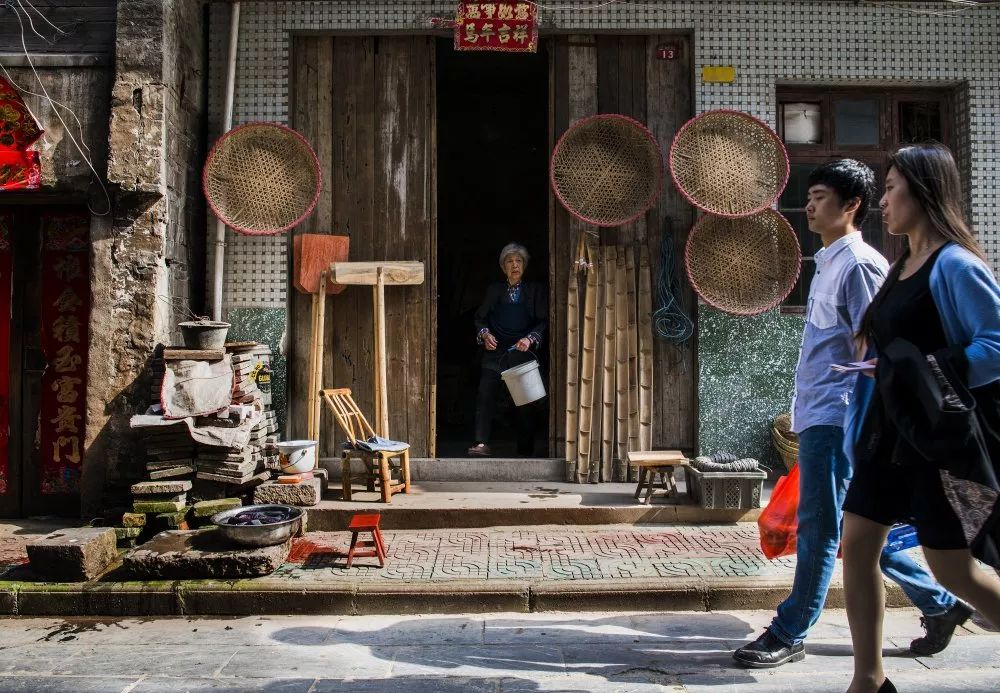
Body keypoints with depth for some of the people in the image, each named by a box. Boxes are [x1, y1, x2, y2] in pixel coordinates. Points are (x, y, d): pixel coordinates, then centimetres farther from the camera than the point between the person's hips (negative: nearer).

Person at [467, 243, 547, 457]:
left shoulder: (536, 290, 8)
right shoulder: (494, 290, 13)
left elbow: (543, 321, 1)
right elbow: (480, 318, 15)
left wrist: (530, 338, -16)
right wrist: (485, 334, -6)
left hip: (522, 352, -1)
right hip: (495, 351, 1)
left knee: (523, 403, 0)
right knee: (485, 394, -17)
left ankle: (525, 452, 11)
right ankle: (482, 444, -22)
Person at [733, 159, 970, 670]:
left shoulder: (859, 263, -10)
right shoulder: (828, 262, 17)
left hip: (836, 417, -10)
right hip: (817, 414, 10)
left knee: (818, 528, -2)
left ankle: (789, 636, 8)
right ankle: (939, 603, 28)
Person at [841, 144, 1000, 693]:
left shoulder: (954, 265, -14)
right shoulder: (901, 269, 13)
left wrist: (940, 371, -28)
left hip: (938, 436, -9)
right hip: (889, 429, 9)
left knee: (951, 566, 0)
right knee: (856, 543, 6)